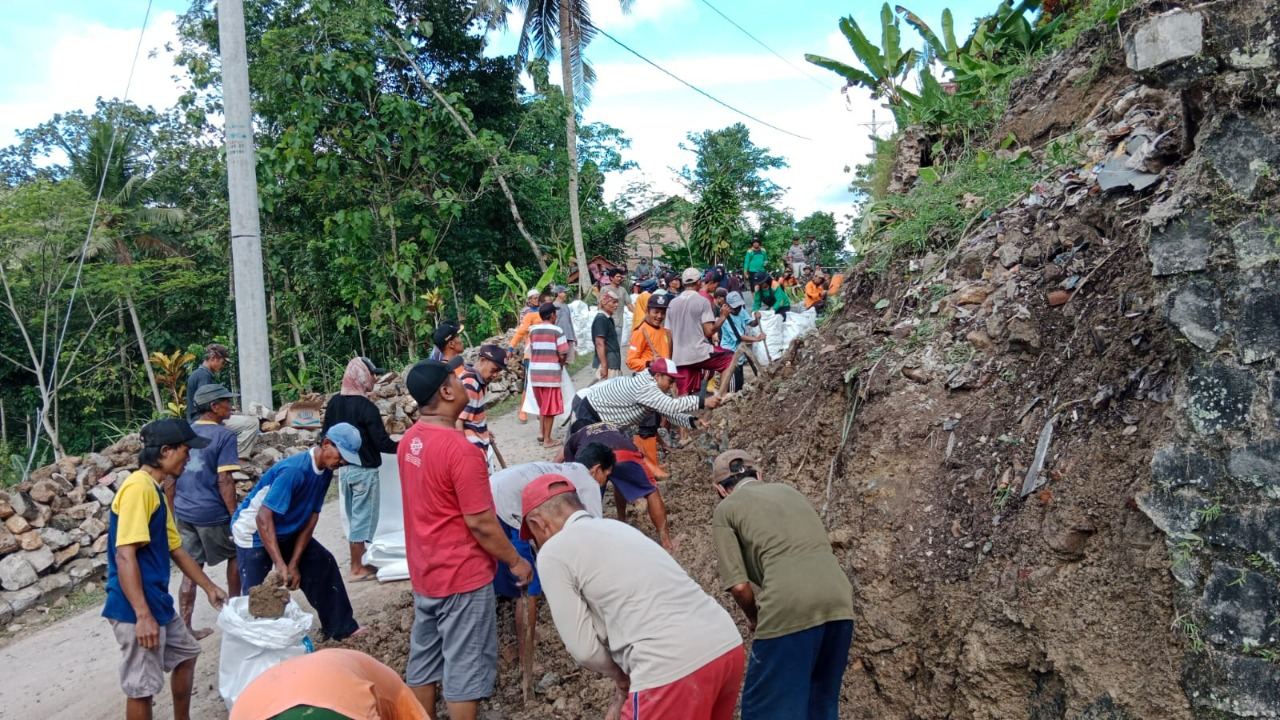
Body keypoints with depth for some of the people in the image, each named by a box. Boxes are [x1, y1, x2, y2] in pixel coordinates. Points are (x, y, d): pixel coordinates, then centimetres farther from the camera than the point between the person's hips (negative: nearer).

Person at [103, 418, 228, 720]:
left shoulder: (156, 491, 12)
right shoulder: (138, 488, -18)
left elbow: (176, 550, 20)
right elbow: (124, 556, -24)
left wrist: (209, 588, 24)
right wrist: (143, 615, -26)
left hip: (159, 603, 10)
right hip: (137, 610, -10)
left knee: (186, 654, 24)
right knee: (142, 687, 0)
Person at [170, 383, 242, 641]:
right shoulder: (224, 436, -12)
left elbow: (170, 478, 12)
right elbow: (224, 481, -17)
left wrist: (173, 513, 20)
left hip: (184, 512, 6)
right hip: (212, 513, -6)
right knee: (235, 555, 18)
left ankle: (185, 627, 14)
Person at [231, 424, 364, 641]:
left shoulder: (325, 471, -7)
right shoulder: (294, 470, -32)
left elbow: (311, 517, -4)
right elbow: (263, 518, -35)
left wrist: (294, 563, -9)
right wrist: (280, 565, -39)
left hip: (286, 532, 8)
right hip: (253, 533, -8)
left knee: (323, 564, 9)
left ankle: (339, 627, 19)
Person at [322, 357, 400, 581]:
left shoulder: (333, 402, 3)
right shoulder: (366, 407, -19)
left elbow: (325, 434, 12)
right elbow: (382, 442, -19)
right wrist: (402, 446, -3)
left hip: (343, 468, 7)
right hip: (364, 470, -7)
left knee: (354, 517, 16)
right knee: (362, 518, 2)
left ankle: (359, 561, 25)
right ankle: (358, 568, 9)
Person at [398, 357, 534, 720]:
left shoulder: (409, 441, 1)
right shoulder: (460, 449, -25)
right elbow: (481, 523, -22)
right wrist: (516, 561, -8)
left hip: (424, 572, 8)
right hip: (462, 576, -8)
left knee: (423, 660, 19)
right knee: (464, 667, 6)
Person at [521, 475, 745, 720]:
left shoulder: (553, 552, 2)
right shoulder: (617, 527, 25)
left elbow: (583, 646, 2)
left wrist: (620, 676, 21)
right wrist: (622, 699, 30)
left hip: (674, 666, -8)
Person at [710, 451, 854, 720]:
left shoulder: (725, 509, 10)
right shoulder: (789, 490, 27)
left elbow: (739, 585, 1)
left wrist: (754, 617, 21)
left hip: (792, 607, -6)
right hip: (839, 599, 6)